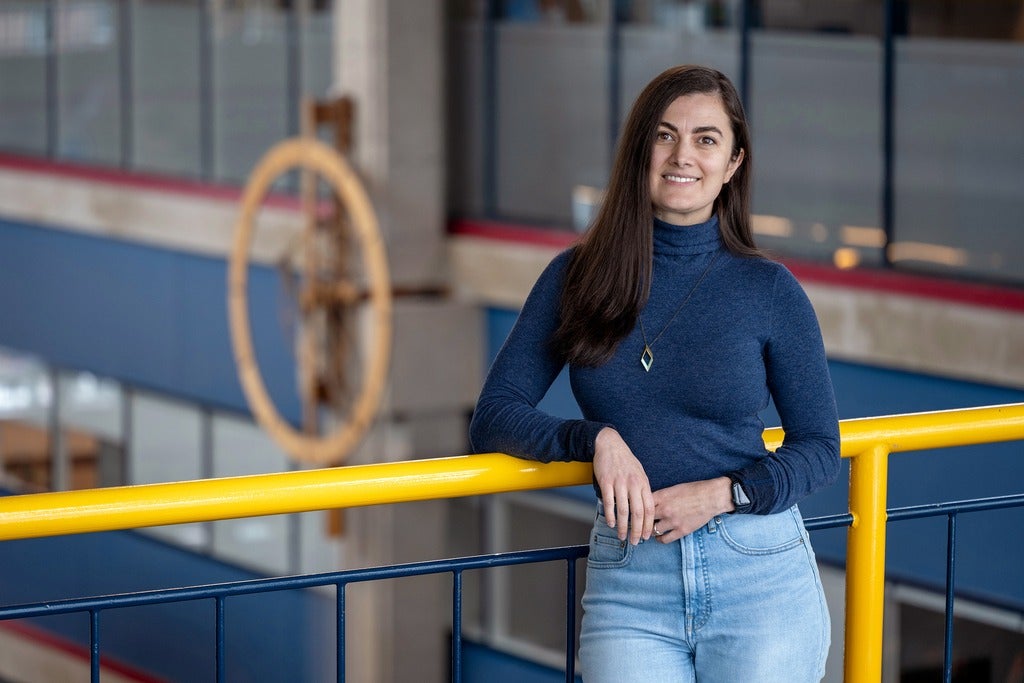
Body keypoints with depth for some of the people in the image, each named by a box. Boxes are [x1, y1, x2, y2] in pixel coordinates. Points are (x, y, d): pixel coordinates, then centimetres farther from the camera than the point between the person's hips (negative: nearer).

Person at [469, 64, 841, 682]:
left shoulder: (768, 290, 1)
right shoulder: (577, 277, 4)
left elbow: (820, 448, 5)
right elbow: (492, 420, 3)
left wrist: (722, 494, -11)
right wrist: (597, 438, -14)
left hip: (760, 579, 0)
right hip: (627, 580, 1)